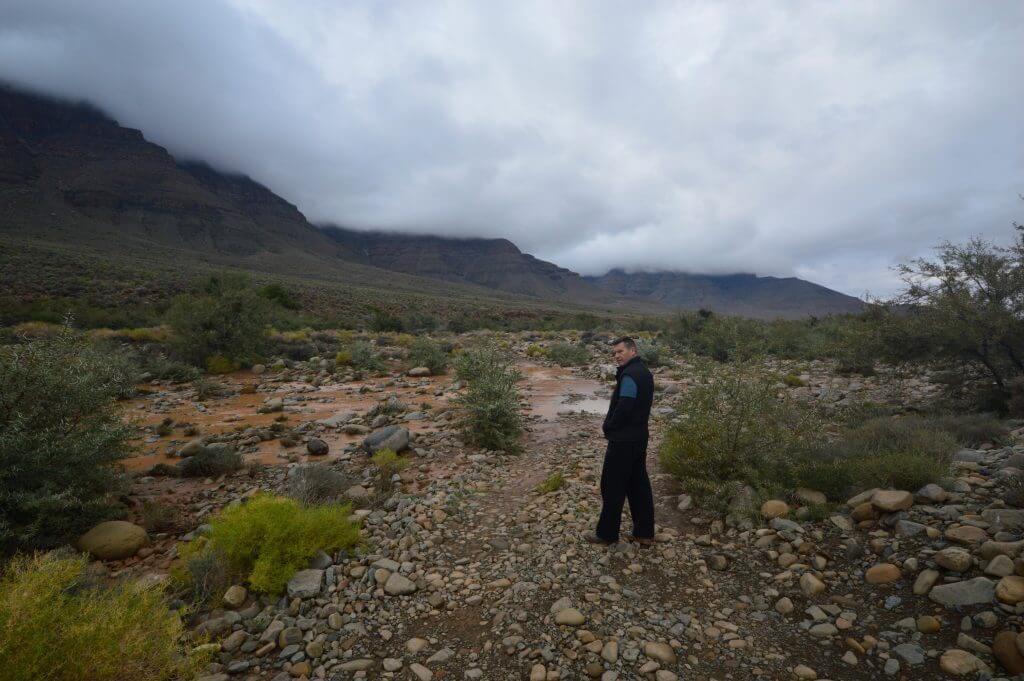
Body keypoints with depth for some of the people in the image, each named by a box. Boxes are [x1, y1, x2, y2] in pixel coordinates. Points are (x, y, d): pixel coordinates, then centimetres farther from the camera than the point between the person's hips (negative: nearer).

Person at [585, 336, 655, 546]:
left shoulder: (630, 375, -20)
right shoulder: (644, 372, 11)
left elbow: (623, 408, -25)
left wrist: (607, 427, -8)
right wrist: (610, 425, 10)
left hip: (623, 441, -10)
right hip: (639, 437, 10)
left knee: (613, 487, 3)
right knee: (639, 484, 15)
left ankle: (607, 533, 14)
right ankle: (644, 533, 24)